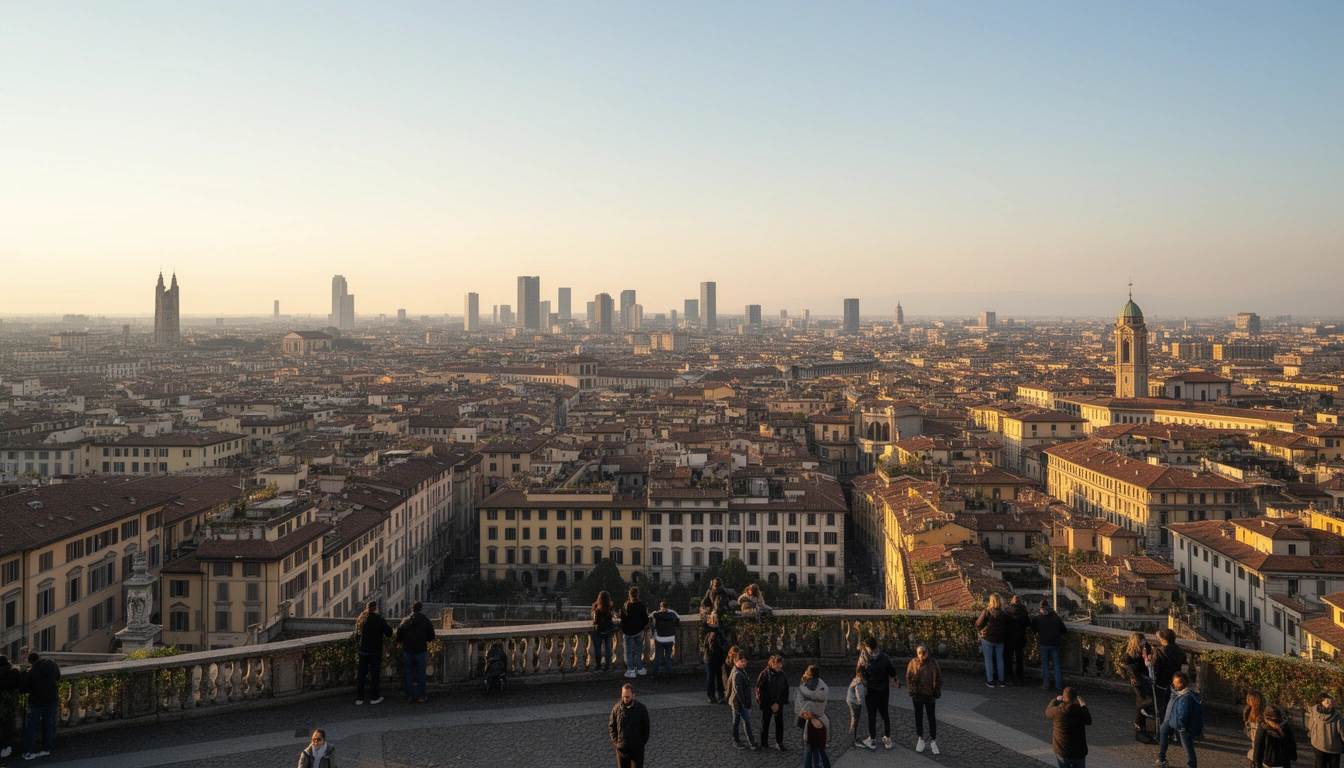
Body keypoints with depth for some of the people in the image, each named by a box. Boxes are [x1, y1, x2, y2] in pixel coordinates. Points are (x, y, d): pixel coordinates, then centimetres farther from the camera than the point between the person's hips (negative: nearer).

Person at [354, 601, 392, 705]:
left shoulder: (361, 619, 2)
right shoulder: (379, 619, -14)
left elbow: (356, 634, 12)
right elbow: (389, 633, -11)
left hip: (363, 650, 5)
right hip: (375, 650, -5)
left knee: (361, 673, 11)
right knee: (375, 673, 5)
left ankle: (359, 698, 14)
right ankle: (374, 698, 10)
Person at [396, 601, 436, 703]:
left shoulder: (405, 621, -3)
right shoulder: (426, 621, -6)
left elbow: (399, 638, 2)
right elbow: (431, 638, 0)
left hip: (407, 651, 1)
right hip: (421, 651, -1)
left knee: (409, 673, 11)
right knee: (421, 673, 7)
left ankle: (409, 696, 12)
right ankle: (421, 696, 10)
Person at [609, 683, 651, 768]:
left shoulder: (641, 708, -9)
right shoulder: (617, 708, -5)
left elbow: (646, 728, 0)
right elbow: (611, 726, 5)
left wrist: (642, 742, -6)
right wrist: (615, 742, -3)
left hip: (637, 748, -2)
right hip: (621, 748, 2)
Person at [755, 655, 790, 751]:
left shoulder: (782, 675, 0)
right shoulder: (764, 674, -14)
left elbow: (785, 689, 6)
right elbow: (761, 691, -14)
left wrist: (779, 703, -1)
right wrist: (771, 704, -15)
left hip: (779, 704, 4)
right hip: (767, 704, -4)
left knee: (780, 723, 7)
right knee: (765, 723, 7)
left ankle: (779, 743, 18)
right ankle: (763, 743, 19)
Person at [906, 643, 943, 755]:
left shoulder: (933, 664, -12)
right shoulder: (913, 663, -9)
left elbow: (938, 678, -4)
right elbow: (908, 677, -1)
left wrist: (937, 692, -6)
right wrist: (911, 690, -7)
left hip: (929, 695, -1)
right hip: (917, 695, 2)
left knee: (931, 717, 7)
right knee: (918, 717, 13)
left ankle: (933, 741, 19)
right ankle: (920, 739, 28)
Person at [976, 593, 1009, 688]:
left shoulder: (987, 611, -15)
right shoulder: (1004, 613, -1)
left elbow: (978, 624, -13)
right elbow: (1007, 627, 4)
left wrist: (982, 630, 6)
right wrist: (1005, 637, 16)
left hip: (987, 639, -4)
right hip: (1000, 640, 4)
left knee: (988, 659, 6)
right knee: (1000, 659, 14)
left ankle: (990, 681, 7)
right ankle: (1001, 681, 17)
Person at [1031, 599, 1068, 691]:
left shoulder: (1037, 617, -2)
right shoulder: (1056, 616, 4)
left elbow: (1033, 630, 6)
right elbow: (1063, 630, 8)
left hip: (1044, 643, -2)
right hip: (1055, 643, 2)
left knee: (1045, 664, 7)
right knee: (1056, 664, 8)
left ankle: (1046, 685, 6)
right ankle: (1059, 685, 6)